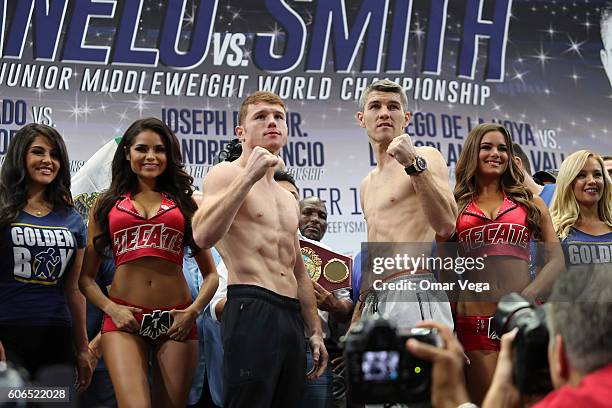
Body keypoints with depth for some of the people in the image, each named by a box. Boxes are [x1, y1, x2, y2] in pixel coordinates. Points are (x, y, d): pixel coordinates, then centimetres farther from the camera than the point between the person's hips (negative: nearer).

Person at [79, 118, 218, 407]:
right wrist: (110, 309, -6)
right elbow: (85, 276, 10)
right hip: (125, 319, -1)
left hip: (175, 320, 1)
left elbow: (210, 274, 13)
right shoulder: (107, 204, 13)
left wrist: (194, 311, -3)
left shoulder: (185, 203, 14)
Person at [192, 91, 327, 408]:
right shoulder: (225, 174, 1)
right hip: (251, 310, -8)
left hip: (291, 315, 8)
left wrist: (315, 332, 22)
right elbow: (204, 236, -18)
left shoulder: (288, 198, 24)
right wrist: (249, 177, -17)